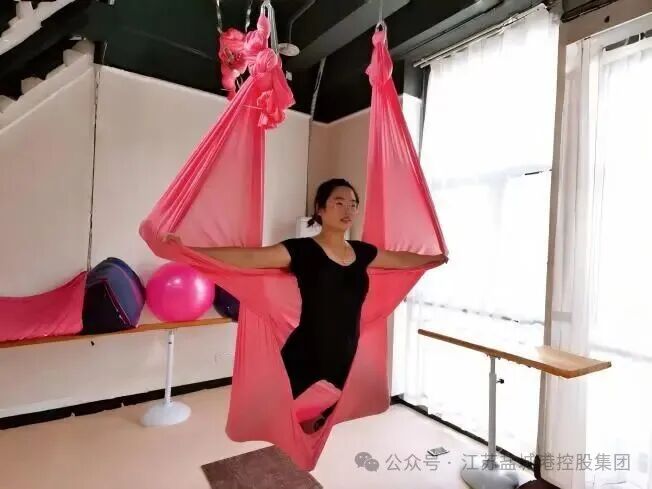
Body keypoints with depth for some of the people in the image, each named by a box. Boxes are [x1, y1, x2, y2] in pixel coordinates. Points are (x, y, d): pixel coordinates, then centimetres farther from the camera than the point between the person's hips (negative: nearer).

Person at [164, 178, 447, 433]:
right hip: (304, 362, -5)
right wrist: (188, 250, -26)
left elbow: (402, 259, 21)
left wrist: (438, 258, 33)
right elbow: (247, 257, -19)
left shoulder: (362, 252, 4)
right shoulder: (301, 250, -12)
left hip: (343, 361, 5)